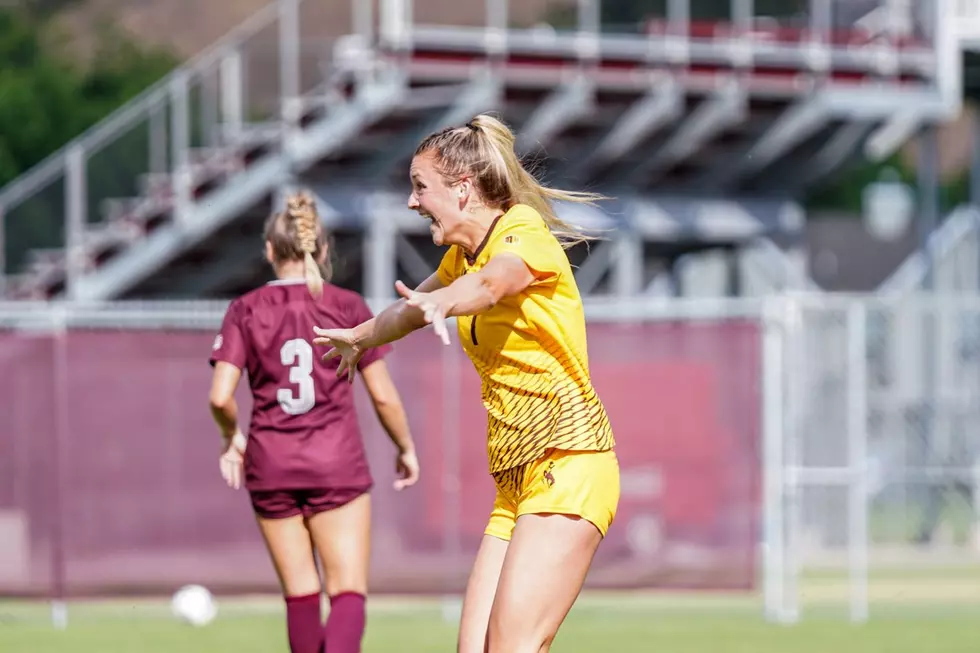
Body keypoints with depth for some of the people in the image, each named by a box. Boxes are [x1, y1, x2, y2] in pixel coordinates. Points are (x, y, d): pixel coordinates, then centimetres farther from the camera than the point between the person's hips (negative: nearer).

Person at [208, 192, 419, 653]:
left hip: (271, 464, 2)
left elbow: (221, 398, -8)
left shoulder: (246, 310, 0)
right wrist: (406, 449, 15)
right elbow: (383, 395, -1)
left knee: (300, 593, 12)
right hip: (337, 462, -2)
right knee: (349, 592, -2)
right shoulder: (347, 307, -1)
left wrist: (231, 438, 12)